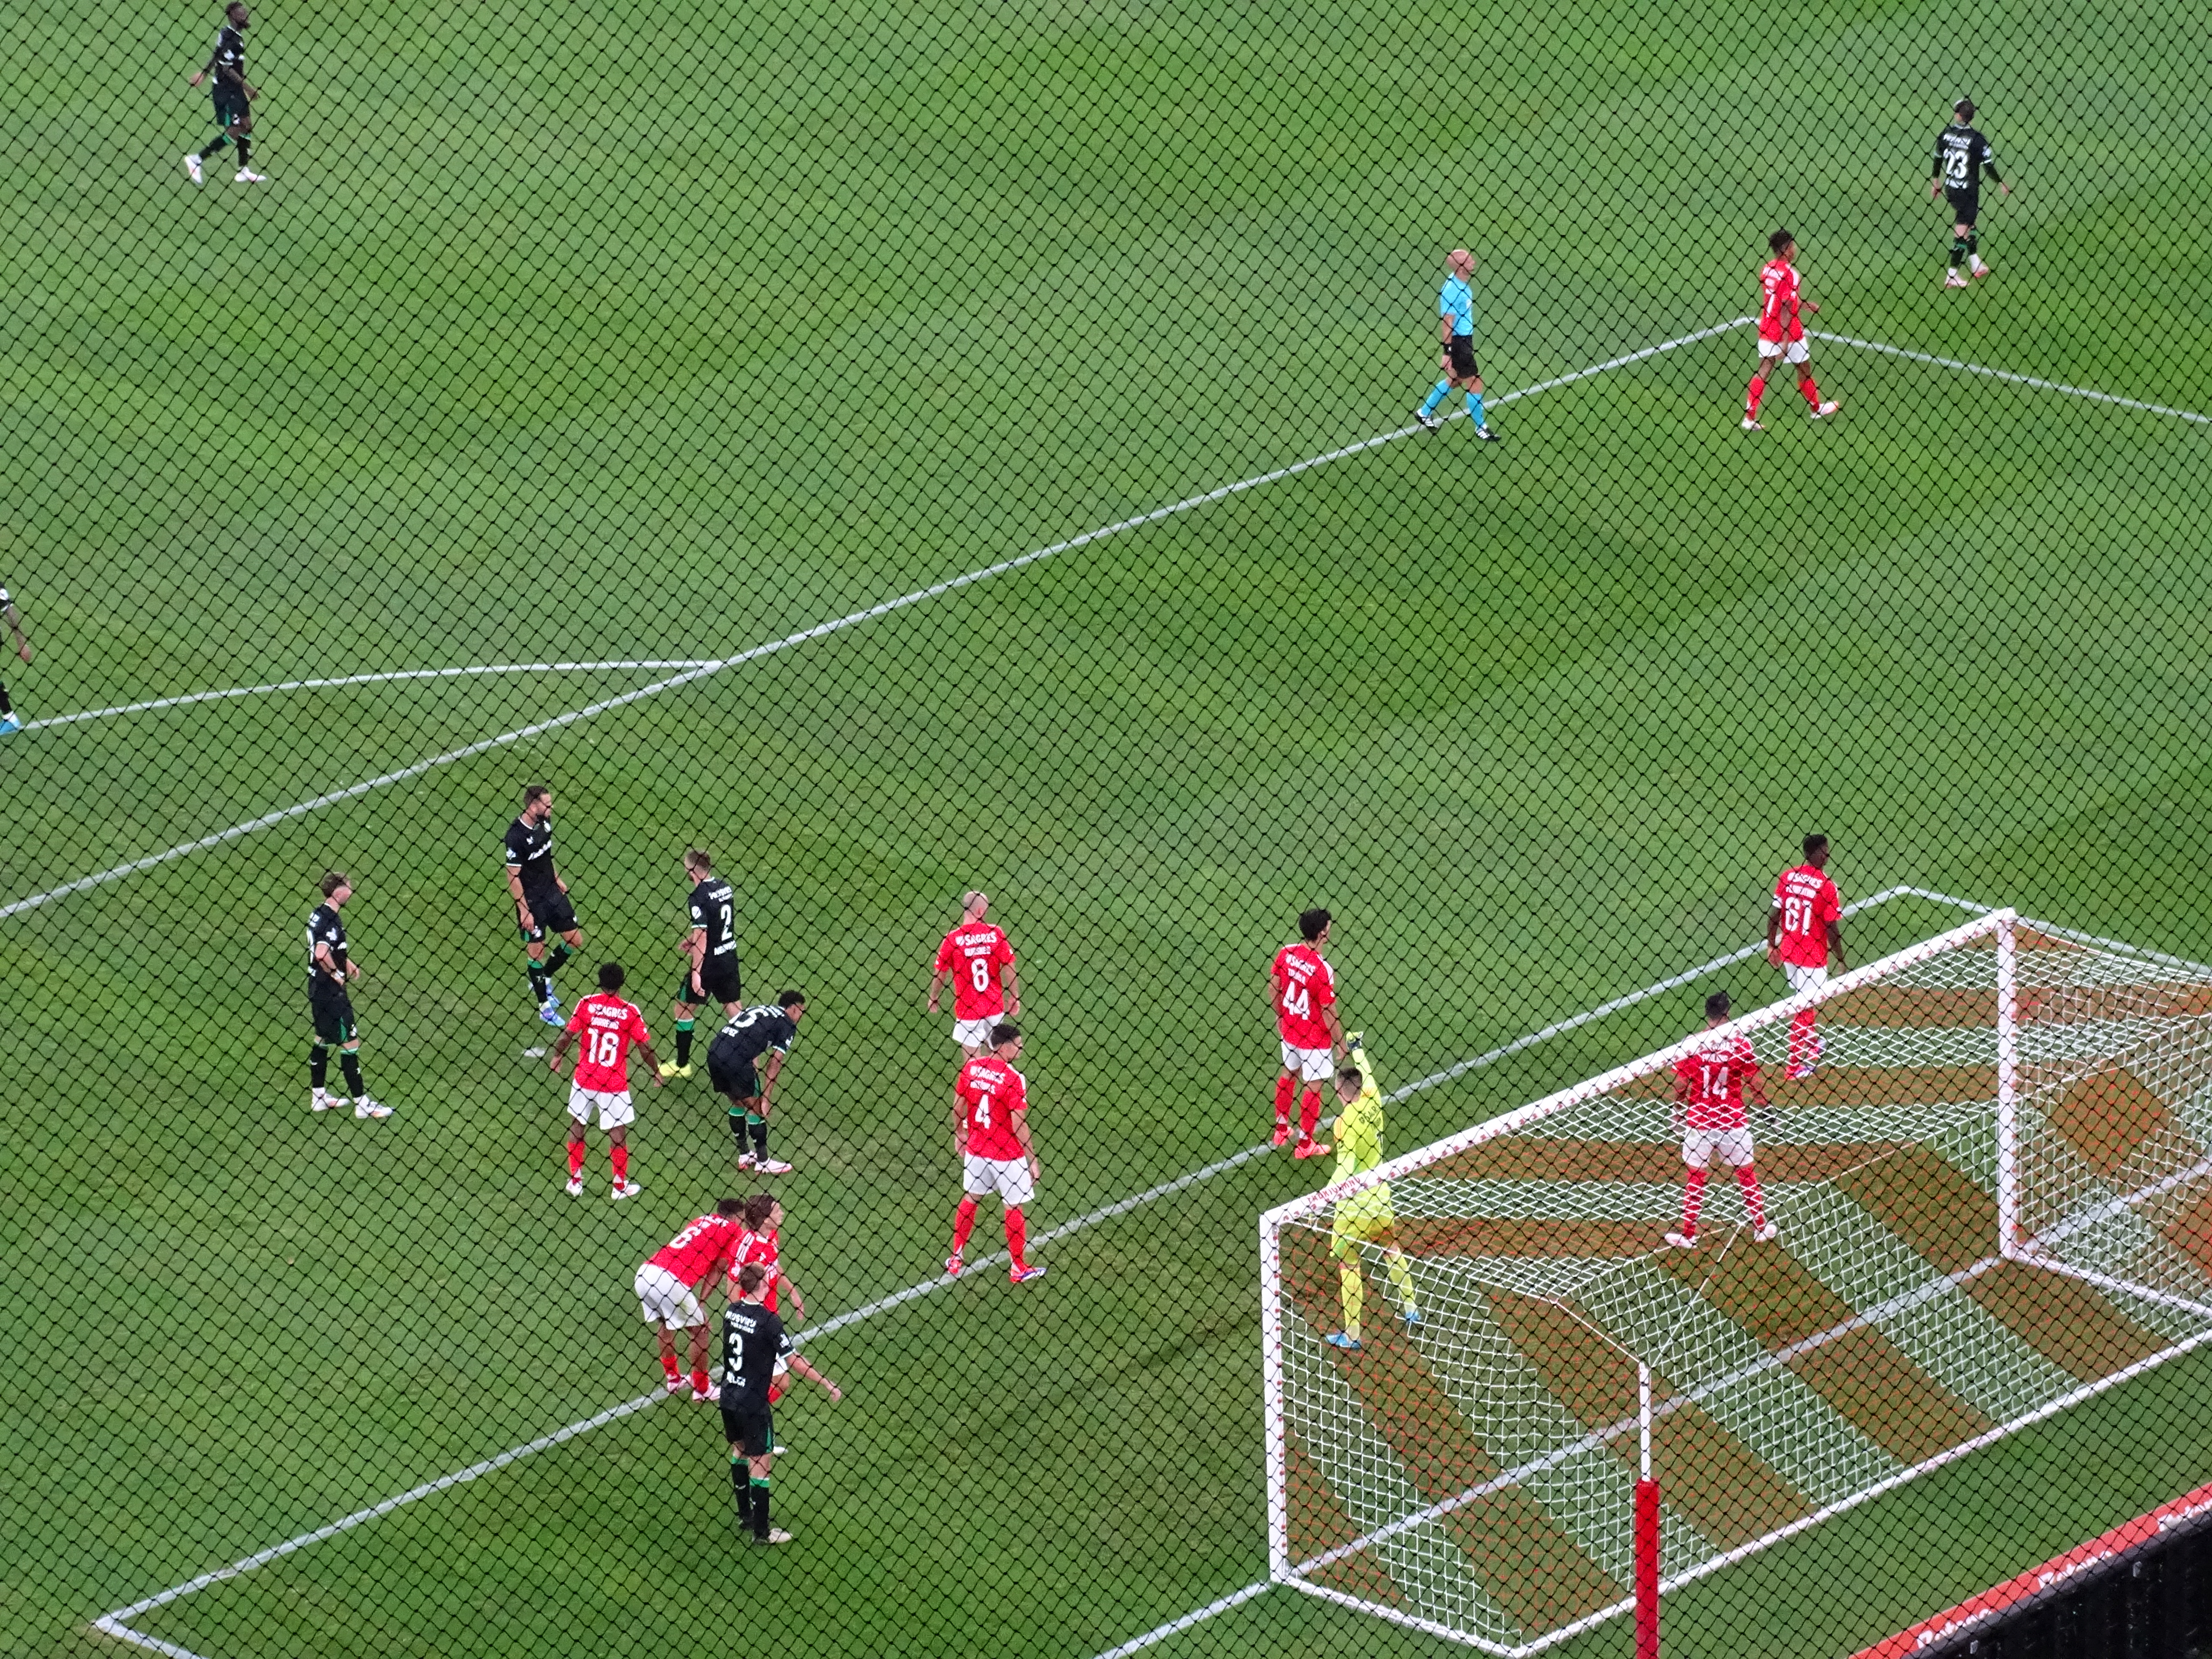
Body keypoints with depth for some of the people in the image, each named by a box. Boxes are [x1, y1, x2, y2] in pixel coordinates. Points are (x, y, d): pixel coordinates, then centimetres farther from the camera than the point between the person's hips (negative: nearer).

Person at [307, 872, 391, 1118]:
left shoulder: (318, 914, 8)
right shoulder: (331, 920, -22)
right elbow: (321, 953, -36)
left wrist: (346, 962, 15)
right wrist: (336, 972, -19)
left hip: (318, 988, 10)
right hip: (331, 993, -10)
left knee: (323, 1039, 20)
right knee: (350, 1043, -4)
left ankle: (318, 1097, 30)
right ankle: (362, 1103, 0)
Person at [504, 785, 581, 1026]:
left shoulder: (544, 822, -3)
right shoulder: (517, 836, -25)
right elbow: (513, 877, -20)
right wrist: (524, 911, -18)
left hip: (551, 891, 8)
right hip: (531, 900, -8)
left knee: (575, 941, 11)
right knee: (536, 951, 5)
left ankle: (543, 981, 32)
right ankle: (545, 1007, 18)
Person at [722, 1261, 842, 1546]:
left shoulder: (731, 1311, -1)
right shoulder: (767, 1321, -22)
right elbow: (794, 1361, -18)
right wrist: (828, 1385, -9)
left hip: (729, 1397, 7)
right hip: (752, 1403, -7)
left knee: (740, 1450, 24)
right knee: (761, 1462, 3)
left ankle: (745, 1517, 36)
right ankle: (761, 1531, 9)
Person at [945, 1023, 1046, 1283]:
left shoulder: (972, 1067, -6)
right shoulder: (1013, 1079, -23)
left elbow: (958, 1108, 4)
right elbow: (1019, 1126, -21)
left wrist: (959, 1135, 21)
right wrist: (1033, 1160, -13)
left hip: (976, 1149, 5)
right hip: (1007, 1156, -5)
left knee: (969, 1199, 22)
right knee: (1014, 1208, 10)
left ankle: (956, 1259, 32)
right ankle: (1019, 1268, 22)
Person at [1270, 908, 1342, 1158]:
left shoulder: (1286, 953, -11)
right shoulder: (1323, 970, -29)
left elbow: (1273, 987, 3)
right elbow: (1329, 1013, -23)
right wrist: (1341, 1043, -9)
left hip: (1289, 1031, 6)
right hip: (1315, 1039, -6)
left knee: (1289, 1074, 27)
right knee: (1313, 1087, 11)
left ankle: (1281, 1129, 42)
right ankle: (1305, 1144, 23)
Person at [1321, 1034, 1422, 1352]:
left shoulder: (1346, 1122, -19)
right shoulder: (1373, 1102, -1)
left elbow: (1346, 1167, -26)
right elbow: (1368, 1075, 22)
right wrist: (1357, 1049, 39)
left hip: (1354, 1203, -7)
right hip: (1380, 1197, 7)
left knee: (1348, 1264, 0)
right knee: (1391, 1248, 27)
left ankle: (1351, 1335, 1)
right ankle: (1412, 1310, 36)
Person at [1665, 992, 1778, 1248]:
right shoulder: (1740, 1044, -10)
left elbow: (1680, 1085, -3)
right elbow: (1755, 1084, -4)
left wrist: (1678, 1112, 14)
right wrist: (1766, 1108, 12)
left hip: (1699, 1121, 0)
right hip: (1733, 1120, 0)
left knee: (1695, 1177, 11)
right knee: (1746, 1173, 15)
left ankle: (1689, 1234, 13)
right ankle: (1761, 1227, 25)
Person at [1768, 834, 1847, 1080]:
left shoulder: (1787, 877, -4)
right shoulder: (1826, 887, -20)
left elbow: (1774, 916, 1)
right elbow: (1833, 930, -16)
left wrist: (1771, 946, 15)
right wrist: (1841, 961, -4)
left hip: (1787, 951, 6)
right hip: (1812, 958, -6)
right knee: (1806, 1009, 8)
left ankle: (1812, 1045, 45)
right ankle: (1794, 1066, 13)